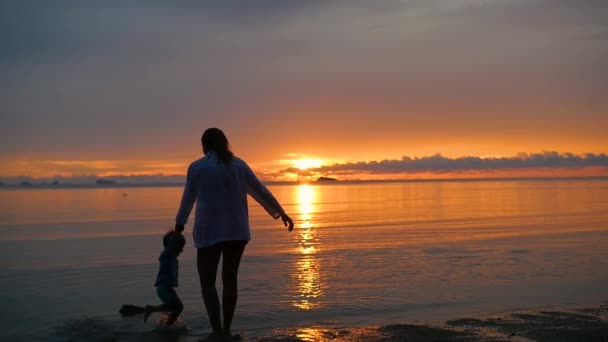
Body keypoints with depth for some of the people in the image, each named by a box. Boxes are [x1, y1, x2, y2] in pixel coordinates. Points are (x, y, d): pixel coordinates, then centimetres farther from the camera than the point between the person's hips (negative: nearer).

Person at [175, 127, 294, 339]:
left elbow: (188, 198, 8)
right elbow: (261, 191, 10)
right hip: (237, 231, 4)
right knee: (229, 280, 11)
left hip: (209, 231, -3)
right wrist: (280, 212, 21)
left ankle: (217, 331, -8)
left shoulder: (197, 167, -3)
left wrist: (180, 223, 24)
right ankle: (226, 330, 12)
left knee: (207, 282, 2)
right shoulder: (238, 164, 5)